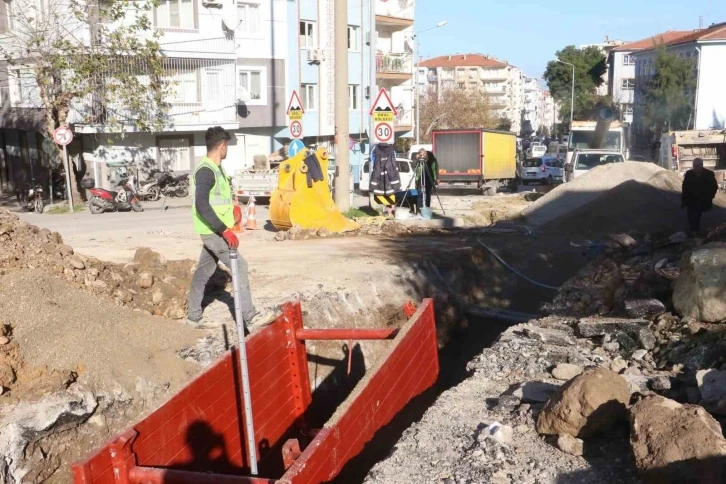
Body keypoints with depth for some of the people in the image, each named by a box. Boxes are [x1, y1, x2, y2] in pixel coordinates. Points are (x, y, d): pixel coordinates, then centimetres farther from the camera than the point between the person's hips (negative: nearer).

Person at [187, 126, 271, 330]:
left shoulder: (214, 168, 13)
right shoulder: (206, 171, -19)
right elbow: (202, 205, -27)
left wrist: (232, 205, 12)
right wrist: (225, 230, -30)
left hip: (213, 231, 10)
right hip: (213, 231, -10)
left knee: (204, 272, 15)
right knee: (239, 266, -13)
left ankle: (194, 317, 25)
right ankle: (250, 318, -14)